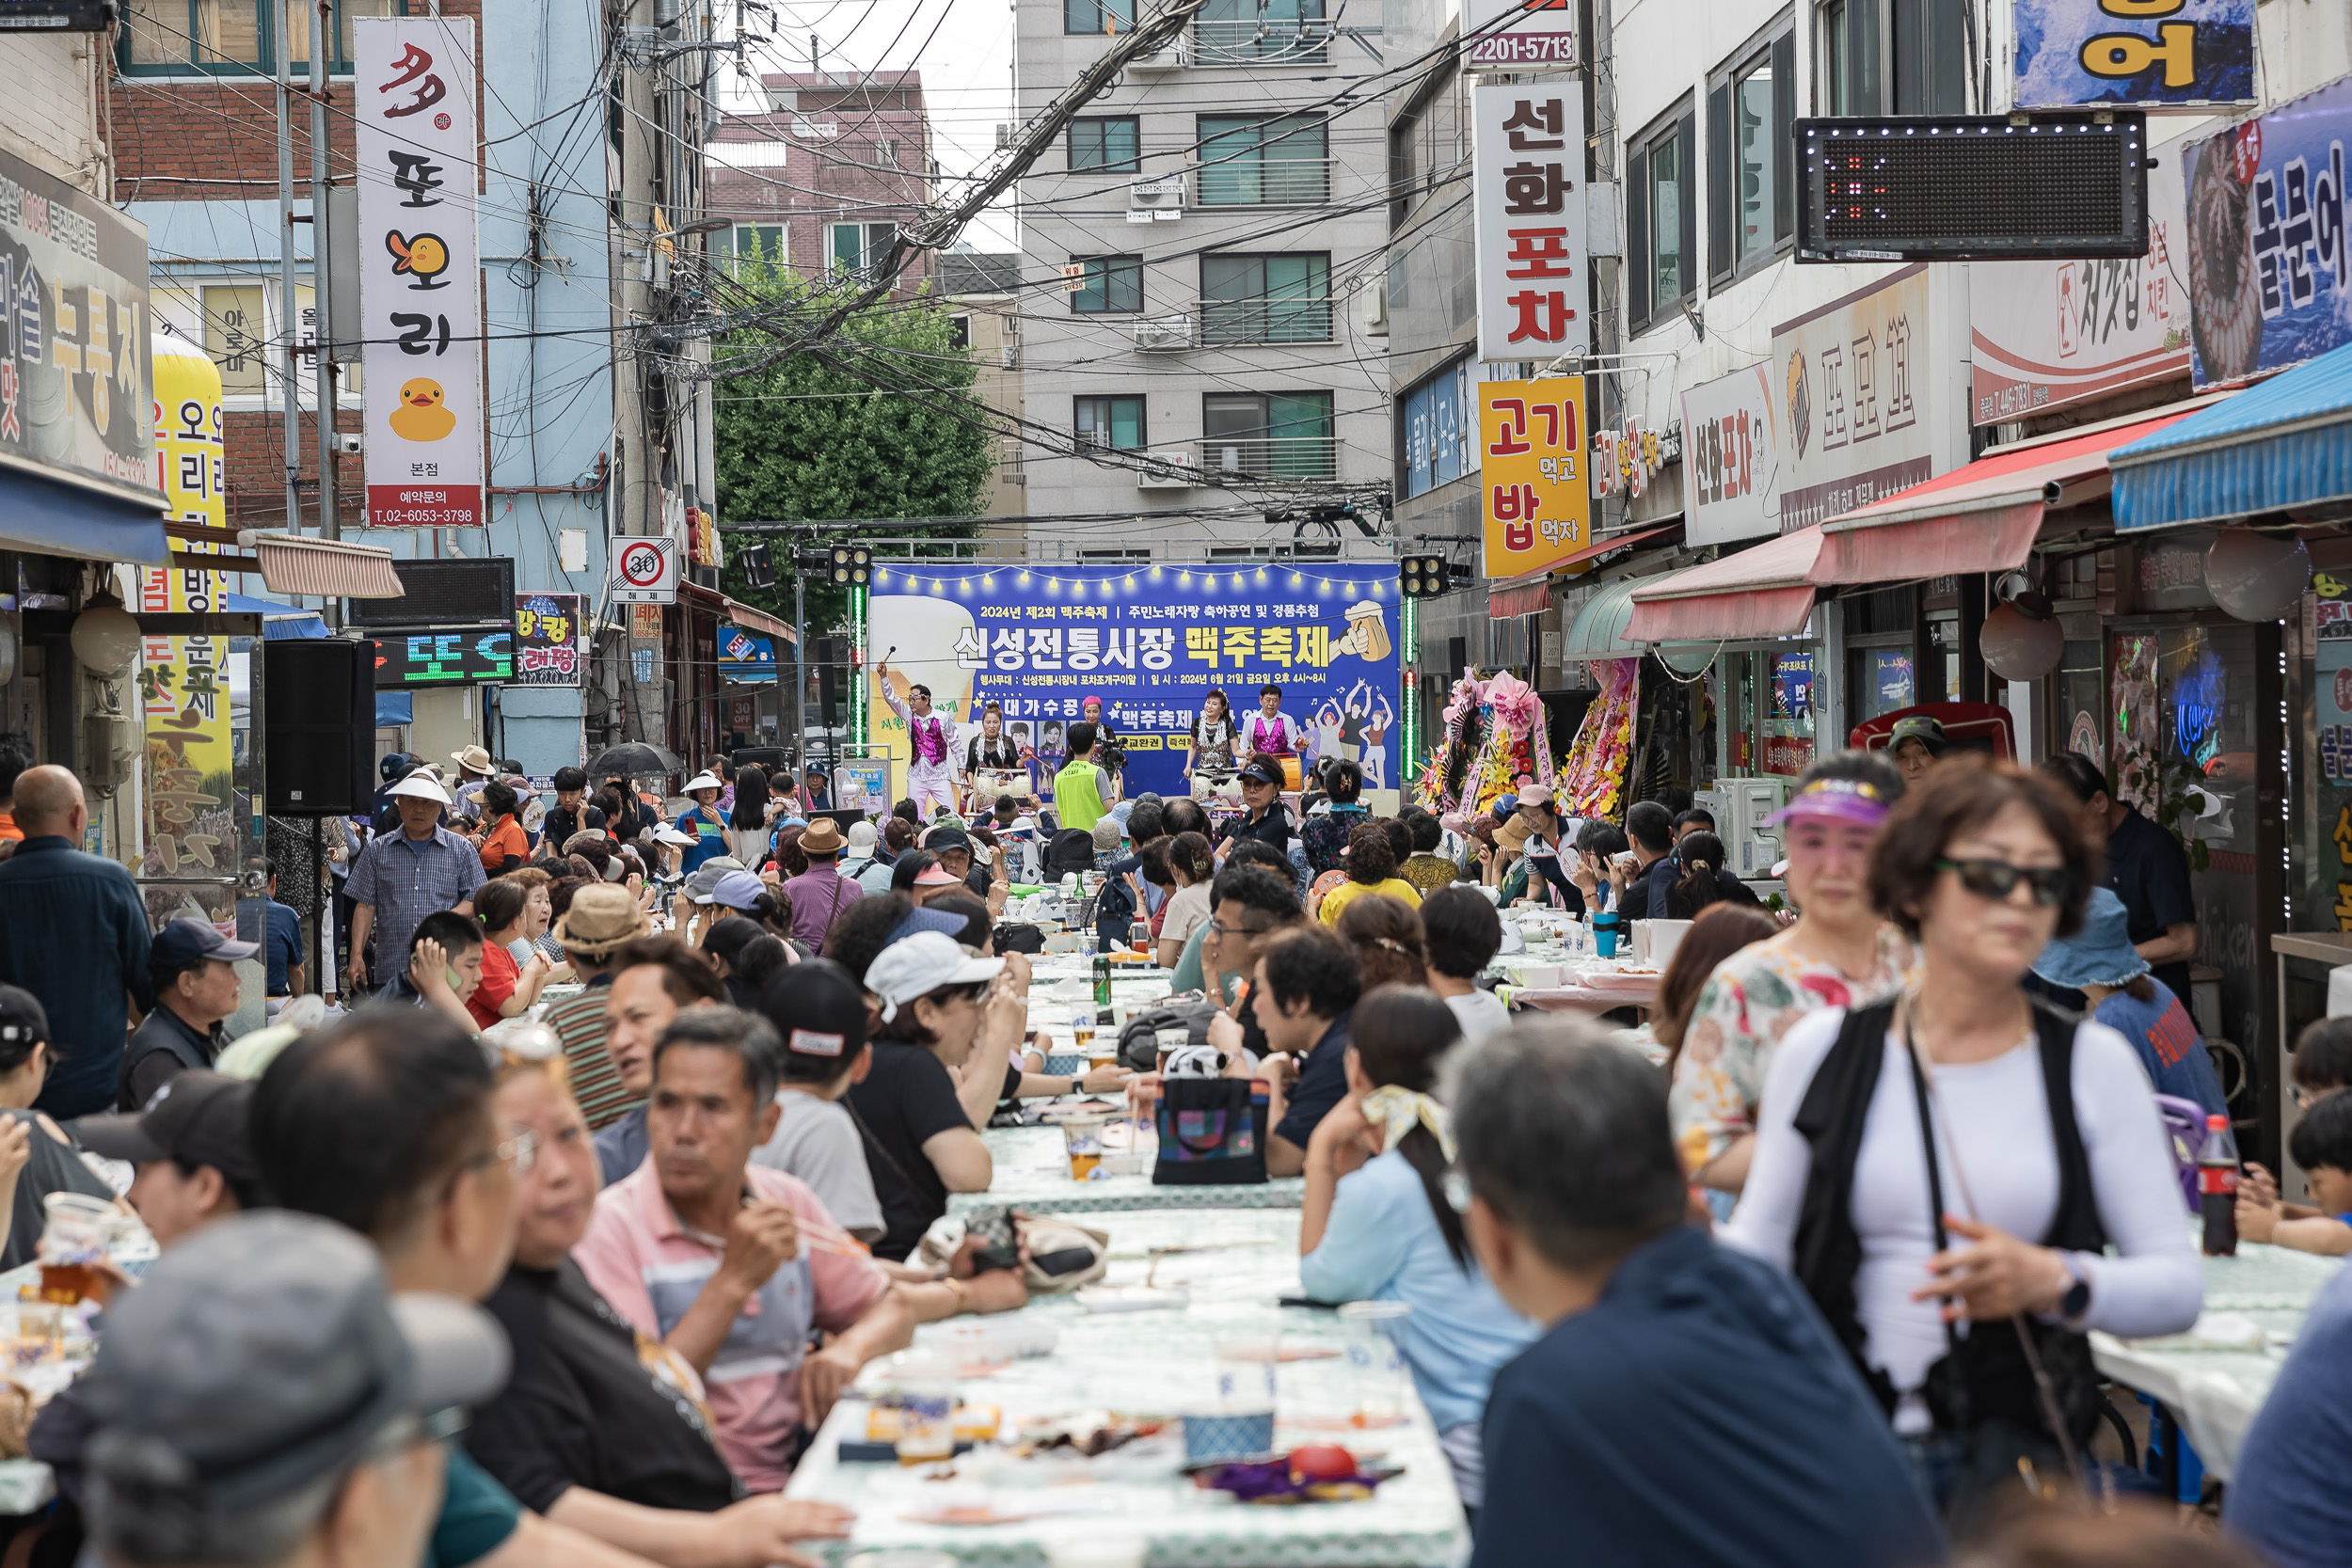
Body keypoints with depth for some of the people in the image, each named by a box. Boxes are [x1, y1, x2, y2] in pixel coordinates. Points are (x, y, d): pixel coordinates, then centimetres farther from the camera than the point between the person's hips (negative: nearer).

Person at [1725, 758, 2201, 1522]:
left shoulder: (2094, 1064, 6)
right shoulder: (1823, 1051, 7)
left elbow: (2180, 1284, 5)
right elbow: (1758, 1244, 11)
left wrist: (2056, 1282, -12)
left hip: (2011, 1452, 0)